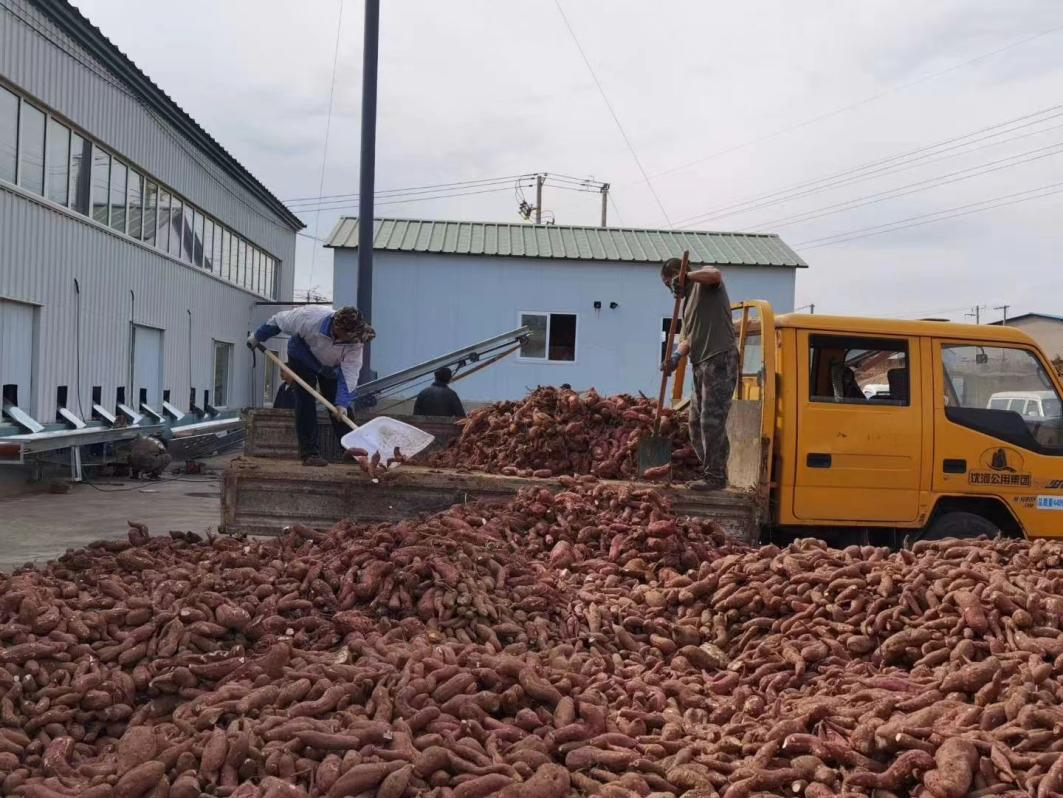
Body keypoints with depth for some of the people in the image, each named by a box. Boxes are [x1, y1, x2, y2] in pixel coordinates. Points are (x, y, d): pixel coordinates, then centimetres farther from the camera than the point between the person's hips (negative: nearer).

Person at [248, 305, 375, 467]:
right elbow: (279, 321, -21)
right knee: (306, 403, -13)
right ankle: (309, 453, -12)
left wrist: (342, 402, -45)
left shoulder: (355, 341, -34)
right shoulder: (311, 316, -39)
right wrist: (257, 337, -7)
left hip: (330, 367, 2)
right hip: (303, 358, -2)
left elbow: (349, 373, -34)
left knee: (340, 409, -2)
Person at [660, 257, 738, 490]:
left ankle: (716, 477, -5)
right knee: (697, 423, 13)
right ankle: (709, 472, 21)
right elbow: (687, 338, 16)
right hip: (701, 365, 10)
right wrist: (677, 355, -2)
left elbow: (715, 274, -26)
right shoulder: (687, 300, 25)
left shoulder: (704, 282, 1)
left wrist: (686, 277, -28)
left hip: (720, 360, -10)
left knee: (712, 420, -10)